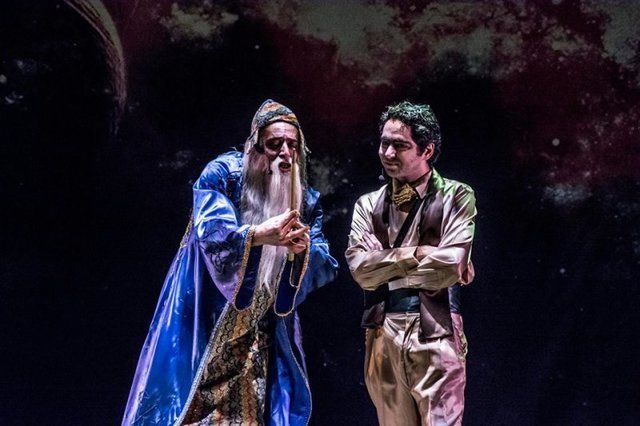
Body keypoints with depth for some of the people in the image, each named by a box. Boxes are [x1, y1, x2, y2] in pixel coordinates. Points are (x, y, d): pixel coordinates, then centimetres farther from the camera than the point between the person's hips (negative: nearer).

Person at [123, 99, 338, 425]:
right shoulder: (222, 174, -10)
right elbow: (209, 232, -25)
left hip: (259, 332, 3)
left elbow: (325, 267, -6)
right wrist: (259, 234, -42)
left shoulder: (305, 199, 2)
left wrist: (305, 249, -29)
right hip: (205, 318, -3)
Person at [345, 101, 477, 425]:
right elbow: (361, 269, -2)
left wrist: (385, 273, -3)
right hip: (383, 337, 4)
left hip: (435, 336, -4)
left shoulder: (456, 197, 0)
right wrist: (416, 254, -8)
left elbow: (448, 267, -13)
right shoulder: (368, 205, 12)